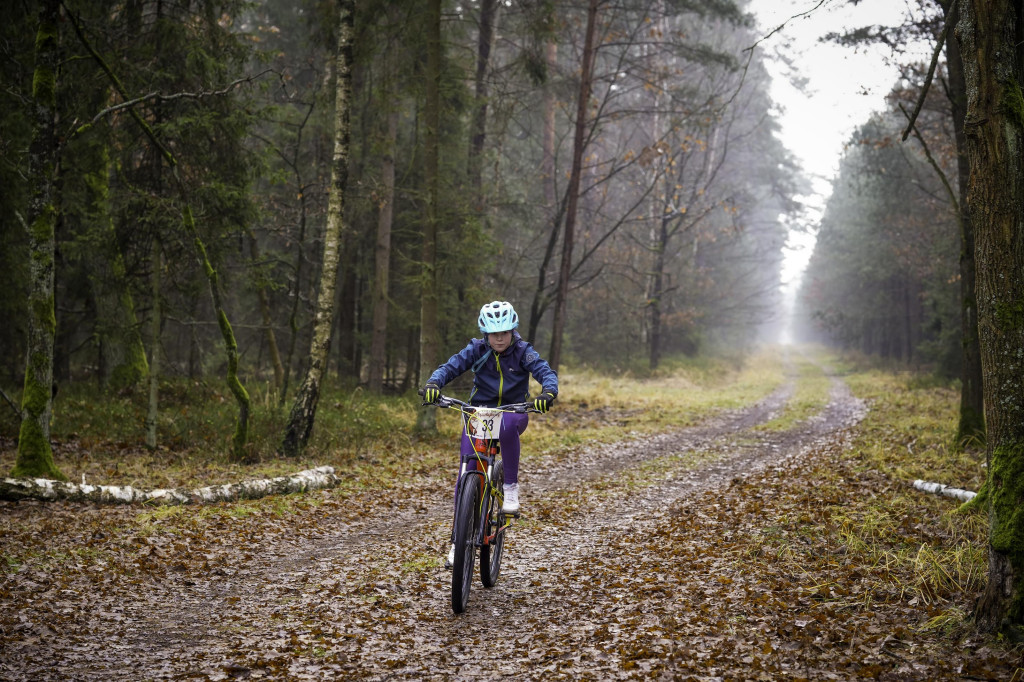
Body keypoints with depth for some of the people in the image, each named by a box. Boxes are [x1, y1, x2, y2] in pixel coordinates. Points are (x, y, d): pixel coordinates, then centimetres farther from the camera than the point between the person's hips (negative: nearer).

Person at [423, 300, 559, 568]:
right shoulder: (477, 350, -5)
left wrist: (548, 392, -42)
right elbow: (450, 367, -13)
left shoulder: (522, 352, -8)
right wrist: (433, 384, -35)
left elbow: (546, 372, -19)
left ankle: (511, 485, -21)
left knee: (507, 425, -40)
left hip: (513, 412, -1)